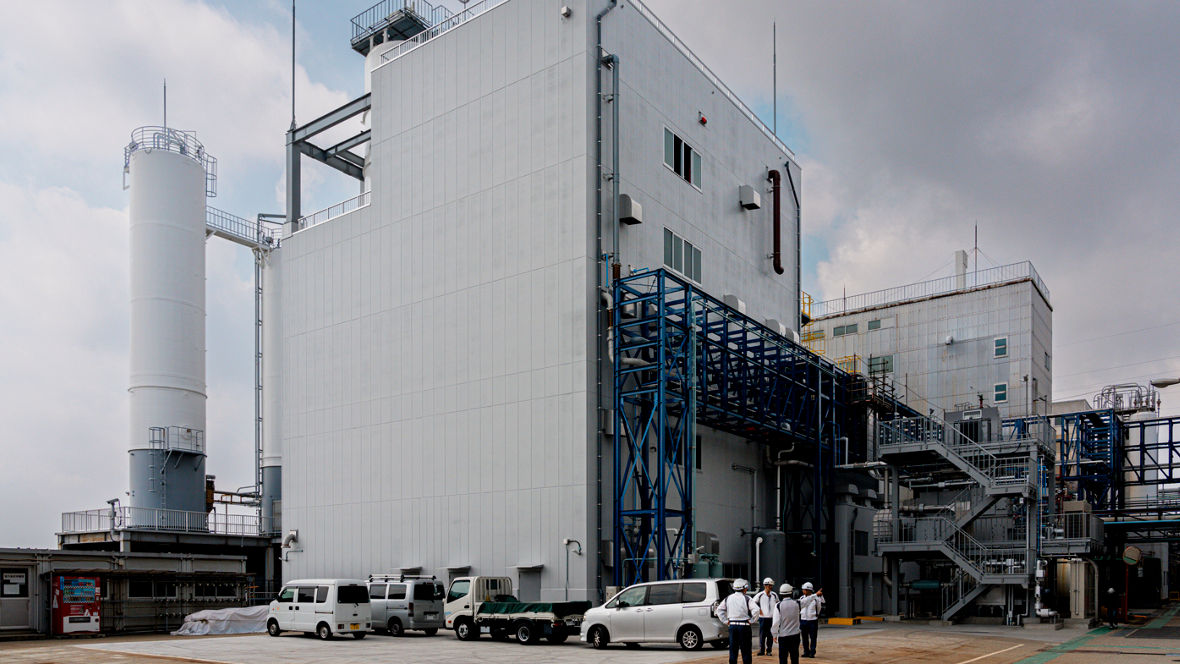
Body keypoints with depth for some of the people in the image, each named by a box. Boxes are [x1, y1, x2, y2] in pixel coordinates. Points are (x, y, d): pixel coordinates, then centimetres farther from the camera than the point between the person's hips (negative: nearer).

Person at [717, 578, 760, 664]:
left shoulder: (728, 598, 7)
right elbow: (756, 610, -20)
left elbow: (719, 609, 10)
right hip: (744, 626, -4)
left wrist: (725, 621, 8)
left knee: (733, 650, 9)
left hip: (732, 626, 4)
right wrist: (751, 620, -9)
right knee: (745, 650, 3)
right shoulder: (746, 599, -8)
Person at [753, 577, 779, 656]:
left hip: (772, 618, 2)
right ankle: (761, 650, 7)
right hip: (763, 618, -2)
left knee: (770, 636, 5)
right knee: (762, 635, -1)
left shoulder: (774, 595, 6)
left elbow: (778, 604, 22)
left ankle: (769, 651, 13)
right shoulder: (760, 595, -3)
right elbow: (752, 603, 5)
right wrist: (758, 610, 0)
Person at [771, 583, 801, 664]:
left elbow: (776, 621, -12)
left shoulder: (778, 605, -11)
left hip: (783, 635, -2)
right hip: (795, 634, 2)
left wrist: (774, 634, 0)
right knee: (794, 657, 11)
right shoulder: (797, 603, -5)